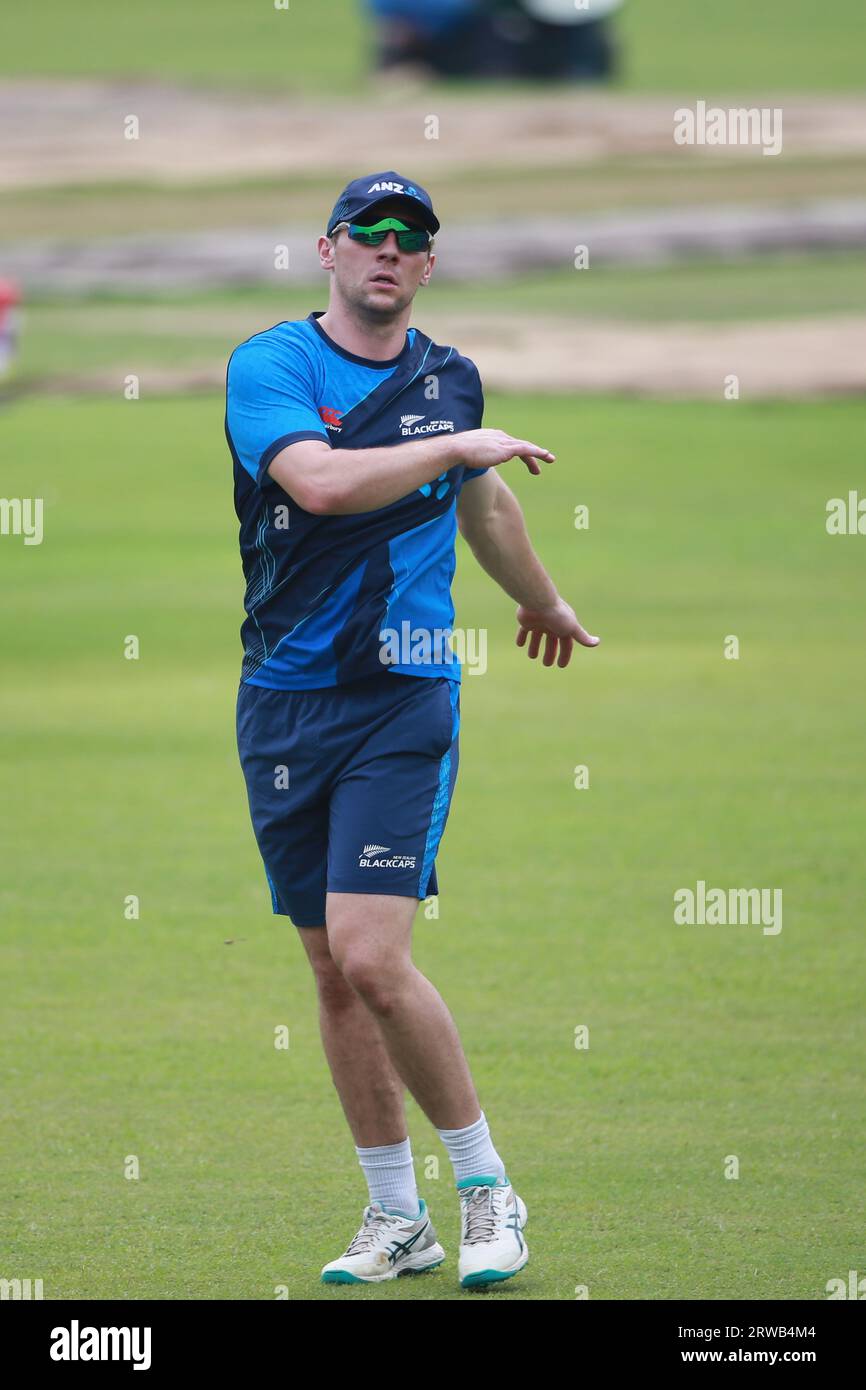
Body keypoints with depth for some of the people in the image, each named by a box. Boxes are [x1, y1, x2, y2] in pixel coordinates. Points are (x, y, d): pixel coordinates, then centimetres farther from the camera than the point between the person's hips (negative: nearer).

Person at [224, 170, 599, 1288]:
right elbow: (320, 481, -24)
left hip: (404, 697, 0)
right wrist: (456, 445, -17)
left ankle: (487, 1192, -2)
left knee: (371, 958, -15)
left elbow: (485, 504, 29)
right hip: (286, 701, 0)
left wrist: (544, 604, 44)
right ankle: (396, 1218, 15)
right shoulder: (269, 365, -4)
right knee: (335, 973, 4)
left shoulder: (449, 379, 8)